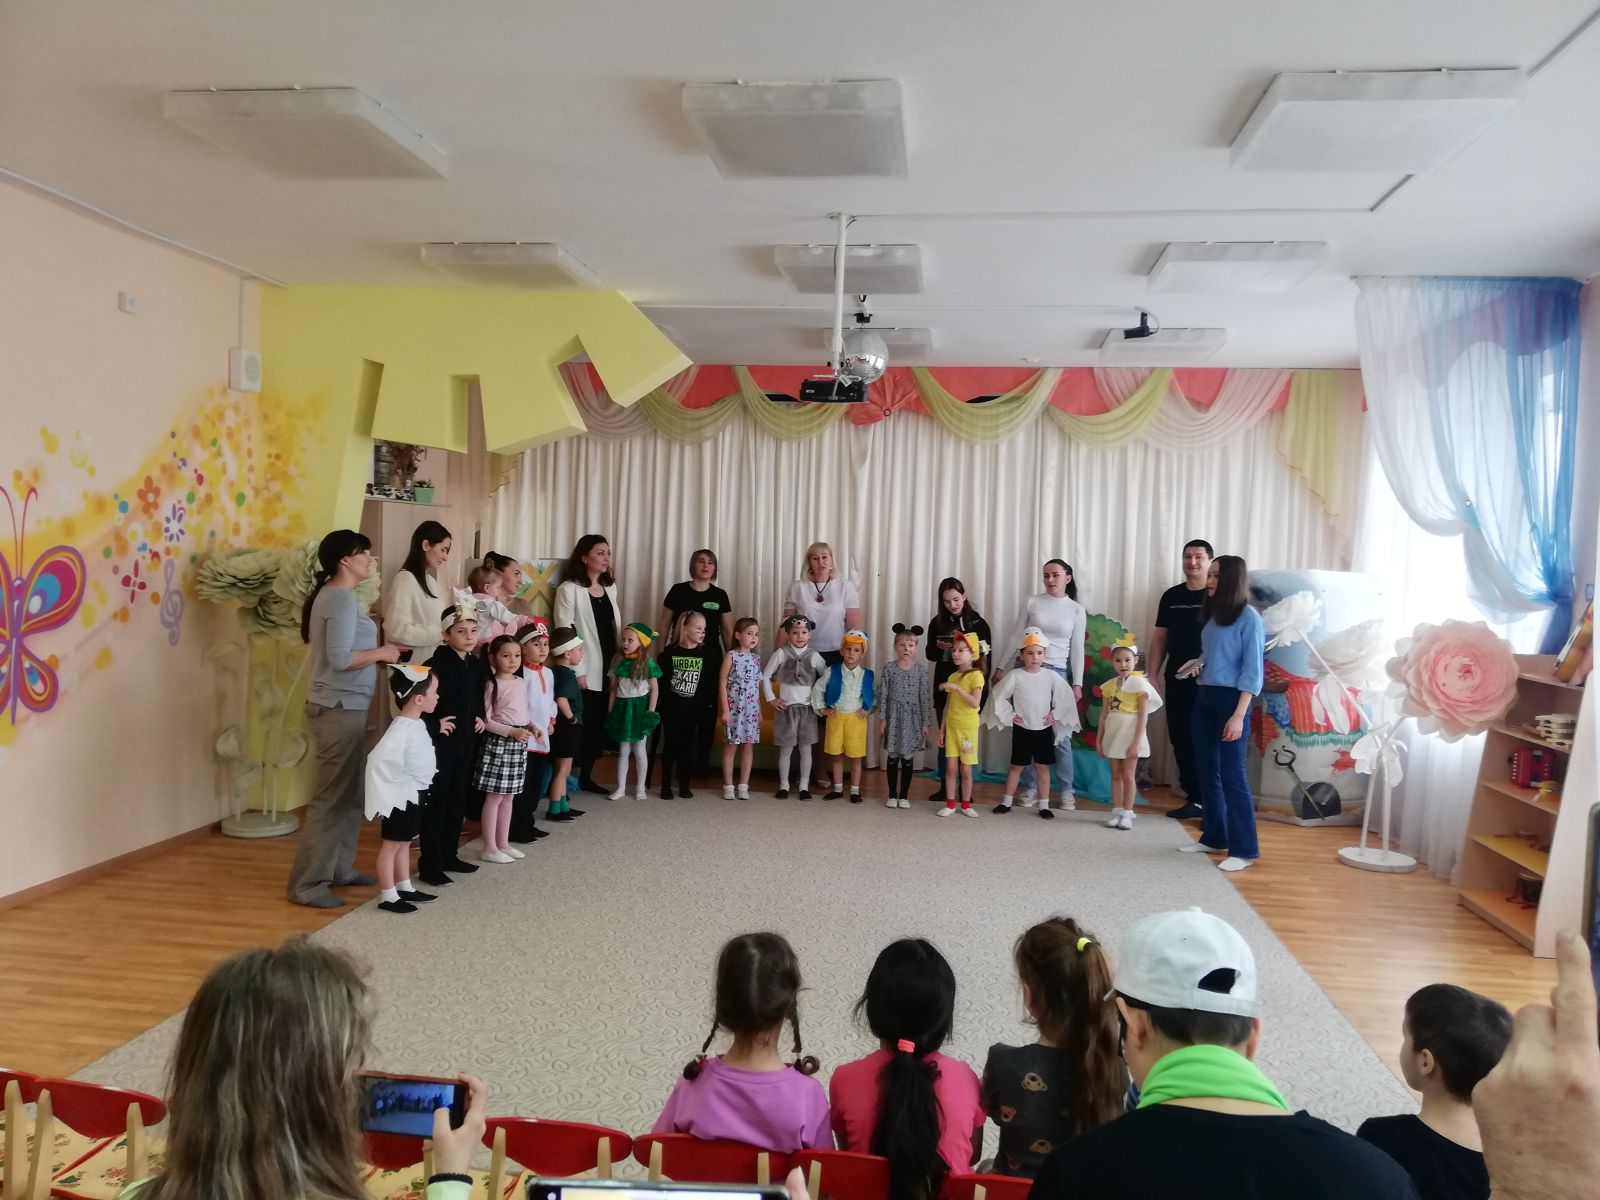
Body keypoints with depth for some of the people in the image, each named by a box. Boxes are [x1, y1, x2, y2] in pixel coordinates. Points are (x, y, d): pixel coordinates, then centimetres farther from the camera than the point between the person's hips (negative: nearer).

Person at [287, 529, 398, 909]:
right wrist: (381, 653, -11)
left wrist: (378, 653, 8)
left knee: (349, 793, 17)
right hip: (339, 708, -10)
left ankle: (339, 869, 26)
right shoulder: (341, 598, -17)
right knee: (332, 796, -5)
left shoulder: (333, 594, 14)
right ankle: (307, 884, 2)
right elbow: (340, 659, -24)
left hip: (343, 706, 10)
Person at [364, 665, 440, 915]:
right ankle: (387, 896, 9)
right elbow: (377, 761, -31)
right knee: (391, 845, 1)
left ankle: (404, 887, 31)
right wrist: (382, 799, -27)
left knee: (404, 843, 19)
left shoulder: (418, 725, 6)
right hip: (401, 797, -10)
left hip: (415, 795, 10)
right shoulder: (401, 728, -25)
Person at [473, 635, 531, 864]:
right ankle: (489, 848, 6)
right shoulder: (492, 684, -11)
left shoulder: (522, 683, 10)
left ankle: (503, 843, 22)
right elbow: (485, 720, -14)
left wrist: (529, 728, 6)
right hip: (499, 742, -7)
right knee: (494, 797, -1)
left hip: (519, 744, 7)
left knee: (508, 796, 14)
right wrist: (511, 731, -20)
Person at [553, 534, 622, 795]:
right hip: (584, 669, -6)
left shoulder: (610, 587, 12)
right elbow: (564, 632, -11)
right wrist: (576, 671, -14)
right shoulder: (569, 588, -8)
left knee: (599, 723, 8)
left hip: (608, 667, 6)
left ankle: (586, 777, 19)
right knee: (578, 724, -3)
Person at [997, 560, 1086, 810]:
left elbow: (1077, 649, 5)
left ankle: (1066, 790, 8)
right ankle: (1028, 787, 13)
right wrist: (1000, 668, 6)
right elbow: (1016, 639, 7)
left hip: (1057, 673, 0)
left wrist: (1077, 683, 0)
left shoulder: (1077, 610, 4)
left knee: (1061, 735, -3)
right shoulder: (1032, 602, 3)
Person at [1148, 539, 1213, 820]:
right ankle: (1194, 798, 17)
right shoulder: (1171, 596, 12)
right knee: (1181, 741, 7)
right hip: (1177, 681, 5)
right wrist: (1152, 676, 7)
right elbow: (1160, 638, 13)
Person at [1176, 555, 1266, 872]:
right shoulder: (1213, 614, 10)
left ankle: (1244, 849, 2)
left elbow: (1252, 670, -13)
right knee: (1207, 770, 12)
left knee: (1231, 774, -6)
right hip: (1204, 697, 8)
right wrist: (1198, 663, 3)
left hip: (1231, 699, -8)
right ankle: (1213, 837, 24)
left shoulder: (1249, 618, -10)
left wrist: (1239, 715, -19)